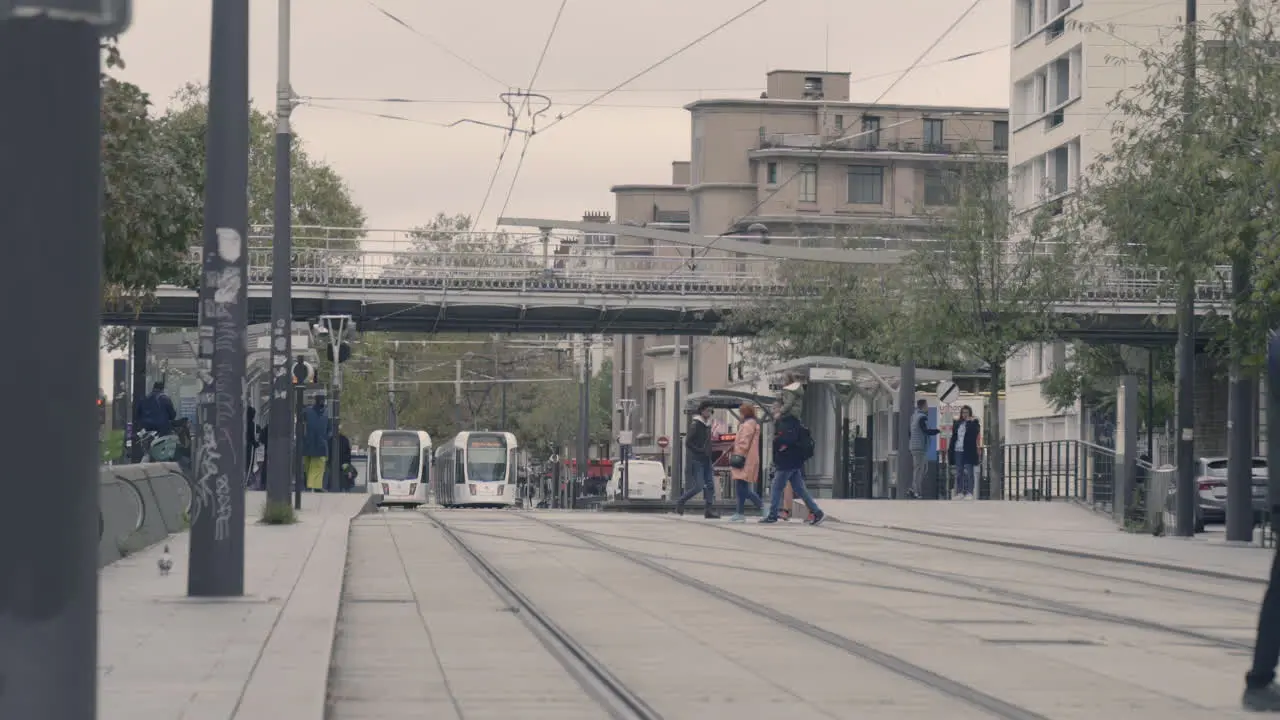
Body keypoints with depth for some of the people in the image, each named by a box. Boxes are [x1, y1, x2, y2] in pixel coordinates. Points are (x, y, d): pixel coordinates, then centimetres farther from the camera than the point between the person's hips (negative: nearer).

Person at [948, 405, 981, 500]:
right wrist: (950, 449, 11)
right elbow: (953, 437, 16)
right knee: (959, 473, 8)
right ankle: (959, 492, 13)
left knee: (968, 472, -7)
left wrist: (970, 422, -18)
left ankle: (969, 493, -6)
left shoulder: (974, 423, 2)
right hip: (958, 451, 5)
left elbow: (976, 432, -17)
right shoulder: (957, 423, 14)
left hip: (968, 452, -5)